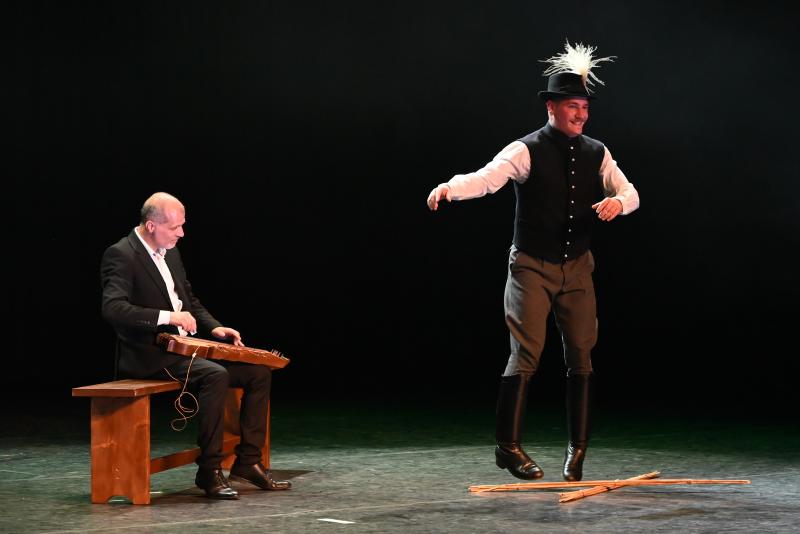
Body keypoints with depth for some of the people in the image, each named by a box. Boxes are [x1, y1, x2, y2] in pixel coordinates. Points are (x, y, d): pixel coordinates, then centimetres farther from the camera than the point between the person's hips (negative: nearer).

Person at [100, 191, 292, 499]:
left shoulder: (170, 252, 14)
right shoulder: (120, 255, -13)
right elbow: (113, 308, -26)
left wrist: (214, 327, 5)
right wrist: (167, 317, -31)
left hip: (182, 348, 9)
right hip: (148, 356, -9)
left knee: (258, 371, -3)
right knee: (215, 375, -33)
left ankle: (248, 461, 2)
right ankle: (209, 471, -24)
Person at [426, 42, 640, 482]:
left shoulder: (596, 154, 4)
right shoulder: (526, 151, -12)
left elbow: (630, 193, 1)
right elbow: (487, 177, -28)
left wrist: (617, 201, -25)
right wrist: (449, 187, -48)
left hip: (577, 267, 5)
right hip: (532, 266, -5)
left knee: (581, 356, 5)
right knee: (526, 354, -9)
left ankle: (577, 449, 17)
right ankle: (508, 446, 2)